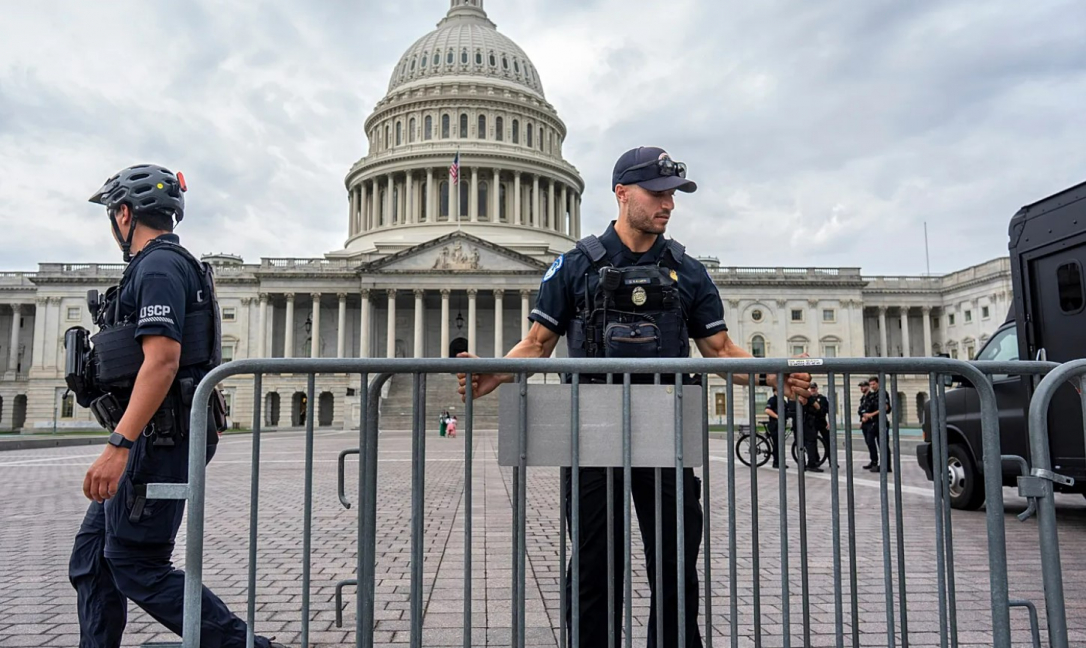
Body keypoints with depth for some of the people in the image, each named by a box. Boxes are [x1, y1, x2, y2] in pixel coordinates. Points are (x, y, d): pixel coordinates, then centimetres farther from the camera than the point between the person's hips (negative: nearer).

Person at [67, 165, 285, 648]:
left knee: (137, 565, -5)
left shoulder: (158, 267, -12)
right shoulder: (169, 264, 20)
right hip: (157, 438, 10)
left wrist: (119, 445, -29)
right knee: (92, 557, 14)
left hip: (161, 437, -10)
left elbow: (162, 360, -25)